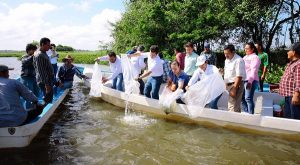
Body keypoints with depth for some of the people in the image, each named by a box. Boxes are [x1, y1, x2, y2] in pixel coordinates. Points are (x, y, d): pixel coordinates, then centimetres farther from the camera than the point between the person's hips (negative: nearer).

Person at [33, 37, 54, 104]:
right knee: (47, 100, -6)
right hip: (44, 82, -10)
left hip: (48, 80, 10)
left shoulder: (44, 54, 13)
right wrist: (46, 84, -24)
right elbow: (41, 71, -23)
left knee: (49, 99, 18)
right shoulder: (39, 55, -19)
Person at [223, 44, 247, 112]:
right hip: (229, 85, 9)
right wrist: (226, 85, 15)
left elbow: (239, 76, -21)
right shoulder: (227, 60, 13)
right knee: (236, 107, 16)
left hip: (236, 85, -9)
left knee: (233, 108, -12)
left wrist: (234, 89, -23)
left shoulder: (238, 60, -16)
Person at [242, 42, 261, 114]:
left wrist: (250, 81, -24)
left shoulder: (255, 57, -5)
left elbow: (253, 70, -15)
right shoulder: (245, 57, 20)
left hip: (251, 81, -8)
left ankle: (251, 114, 0)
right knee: (242, 98, 9)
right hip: (243, 80, 8)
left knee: (248, 98, -9)